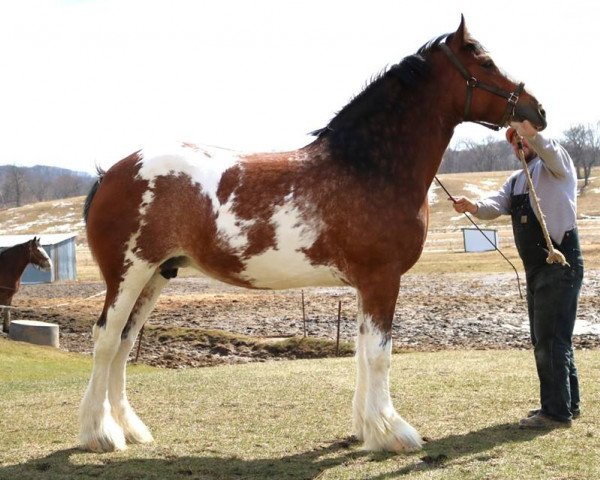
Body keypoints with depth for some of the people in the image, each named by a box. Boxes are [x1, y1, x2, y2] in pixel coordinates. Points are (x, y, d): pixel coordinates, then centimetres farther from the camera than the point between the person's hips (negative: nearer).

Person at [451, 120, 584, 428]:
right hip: (535, 269, 9)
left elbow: (551, 152, -28)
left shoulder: (554, 168, -2)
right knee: (545, 340, 15)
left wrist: (533, 135, -48)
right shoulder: (516, 181, 19)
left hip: (560, 263, -9)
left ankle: (556, 411, -6)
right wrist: (474, 207, -22)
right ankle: (567, 403, 27)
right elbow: (497, 205, 1)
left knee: (550, 339, -11)